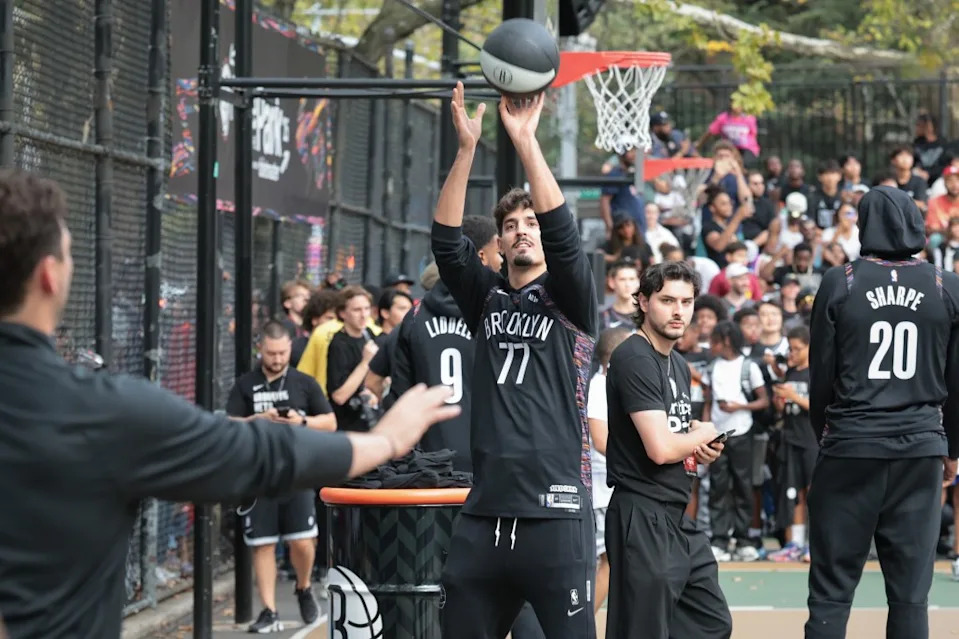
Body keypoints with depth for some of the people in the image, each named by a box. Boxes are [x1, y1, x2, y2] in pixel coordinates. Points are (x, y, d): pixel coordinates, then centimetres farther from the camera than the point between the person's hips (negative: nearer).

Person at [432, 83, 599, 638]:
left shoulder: (572, 300, 5)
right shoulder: (487, 298, 14)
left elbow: (562, 233, -12)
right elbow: (446, 239, 1)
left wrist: (526, 140, -16)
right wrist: (467, 146, -9)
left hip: (556, 510, -4)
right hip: (485, 512, 4)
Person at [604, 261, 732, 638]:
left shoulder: (679, 365, 15)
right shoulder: (634, 359, -15)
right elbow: (659, 448, -23)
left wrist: (701, 450, 6)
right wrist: (703, 436, -3)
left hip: (678, 519, 10)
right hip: (642, 518, -10)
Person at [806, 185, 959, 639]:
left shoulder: (840, 283, -2)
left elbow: (821, 375, 2)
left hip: (851, 448, -1)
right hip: (921, 449, 1)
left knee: (831, 592, 3)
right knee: (911, 593, 5)